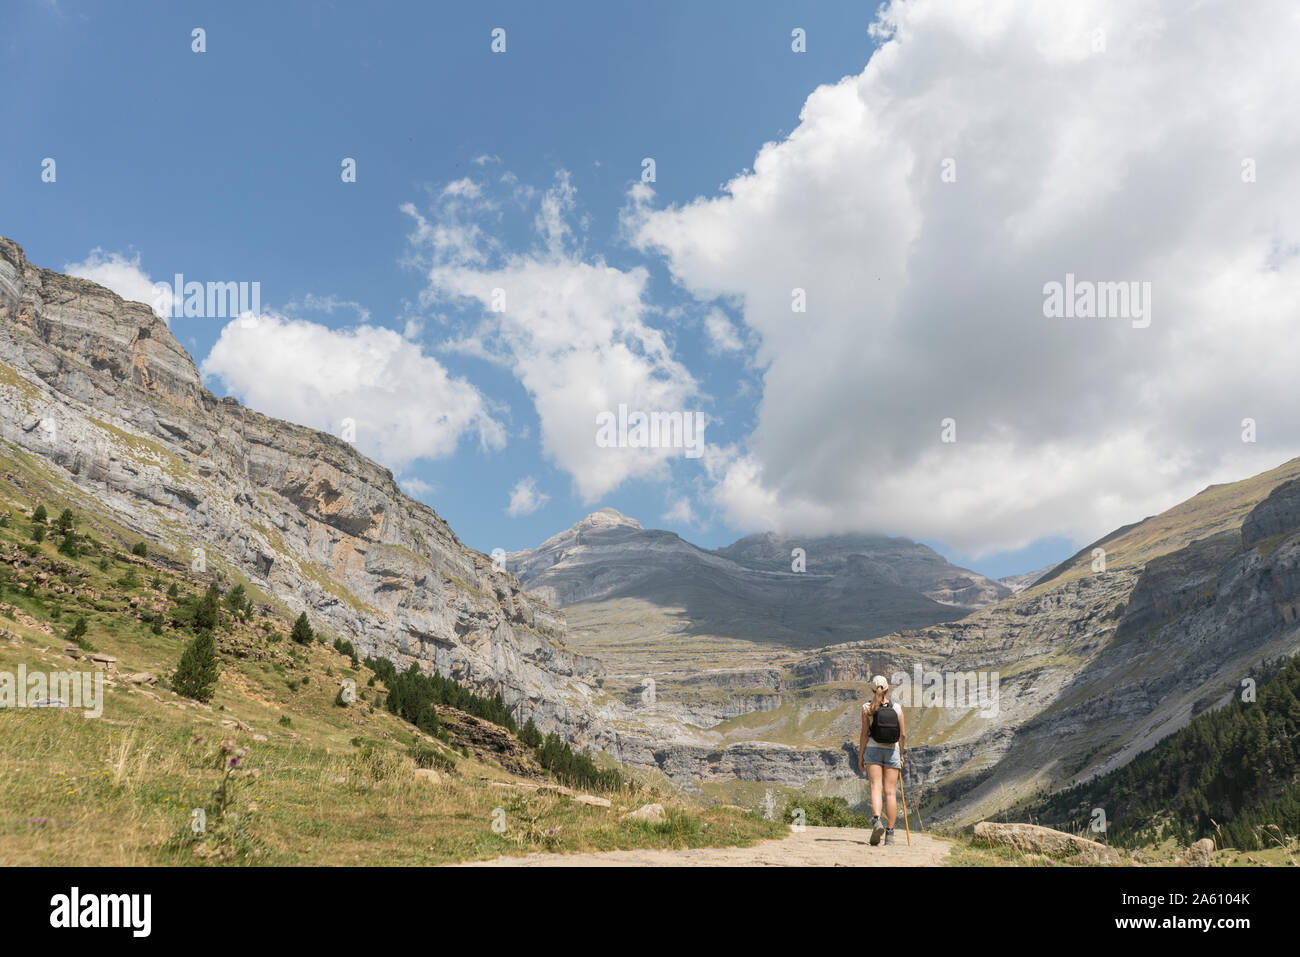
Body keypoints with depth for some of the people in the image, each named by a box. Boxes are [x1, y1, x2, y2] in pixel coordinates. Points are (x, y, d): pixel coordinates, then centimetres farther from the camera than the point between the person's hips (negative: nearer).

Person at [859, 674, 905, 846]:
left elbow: (865, 734, -5)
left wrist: (860, 756, 1)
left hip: (873, 750, -1)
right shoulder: (897, 708, 1)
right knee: (890, 792, 5)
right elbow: (903, 735, 3)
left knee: (875, 787, -4)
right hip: (892, 751, 2)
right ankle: (890, 833, 7)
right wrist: (900, 755, 16)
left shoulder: (867, 708, -4)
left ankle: (877, 820, -29)